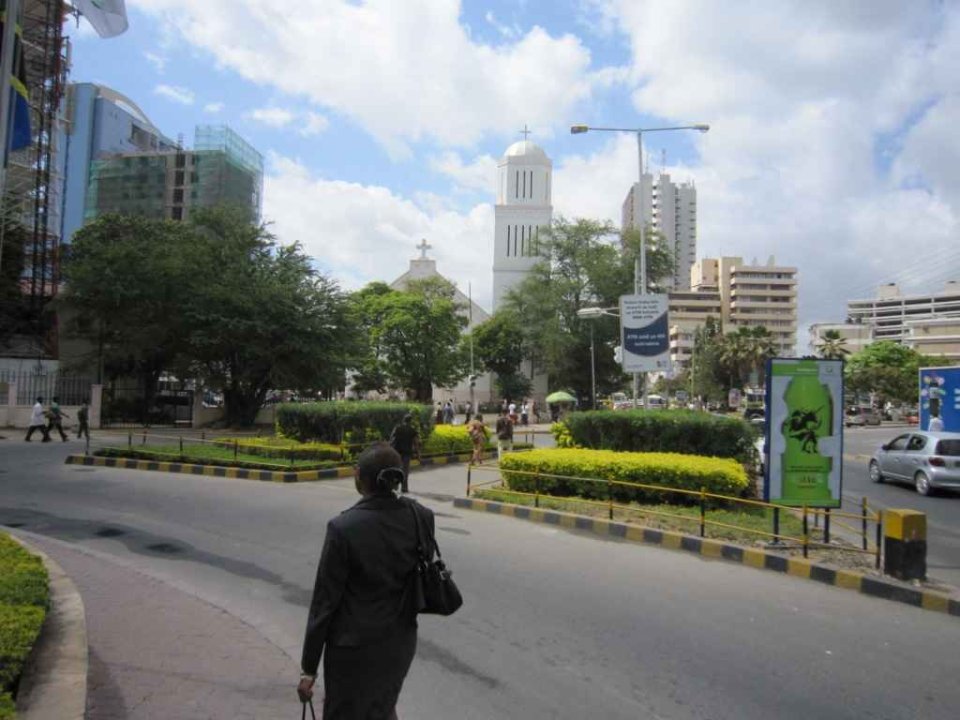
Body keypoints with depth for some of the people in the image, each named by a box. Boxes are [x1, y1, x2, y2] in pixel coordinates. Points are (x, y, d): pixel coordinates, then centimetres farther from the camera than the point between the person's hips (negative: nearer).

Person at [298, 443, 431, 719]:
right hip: (402, 642, 4)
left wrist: (309, 668, -6)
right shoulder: (422, 517, -12)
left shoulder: (344, 528, -23)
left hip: (354, 647, -4)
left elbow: (325, 601, -16)